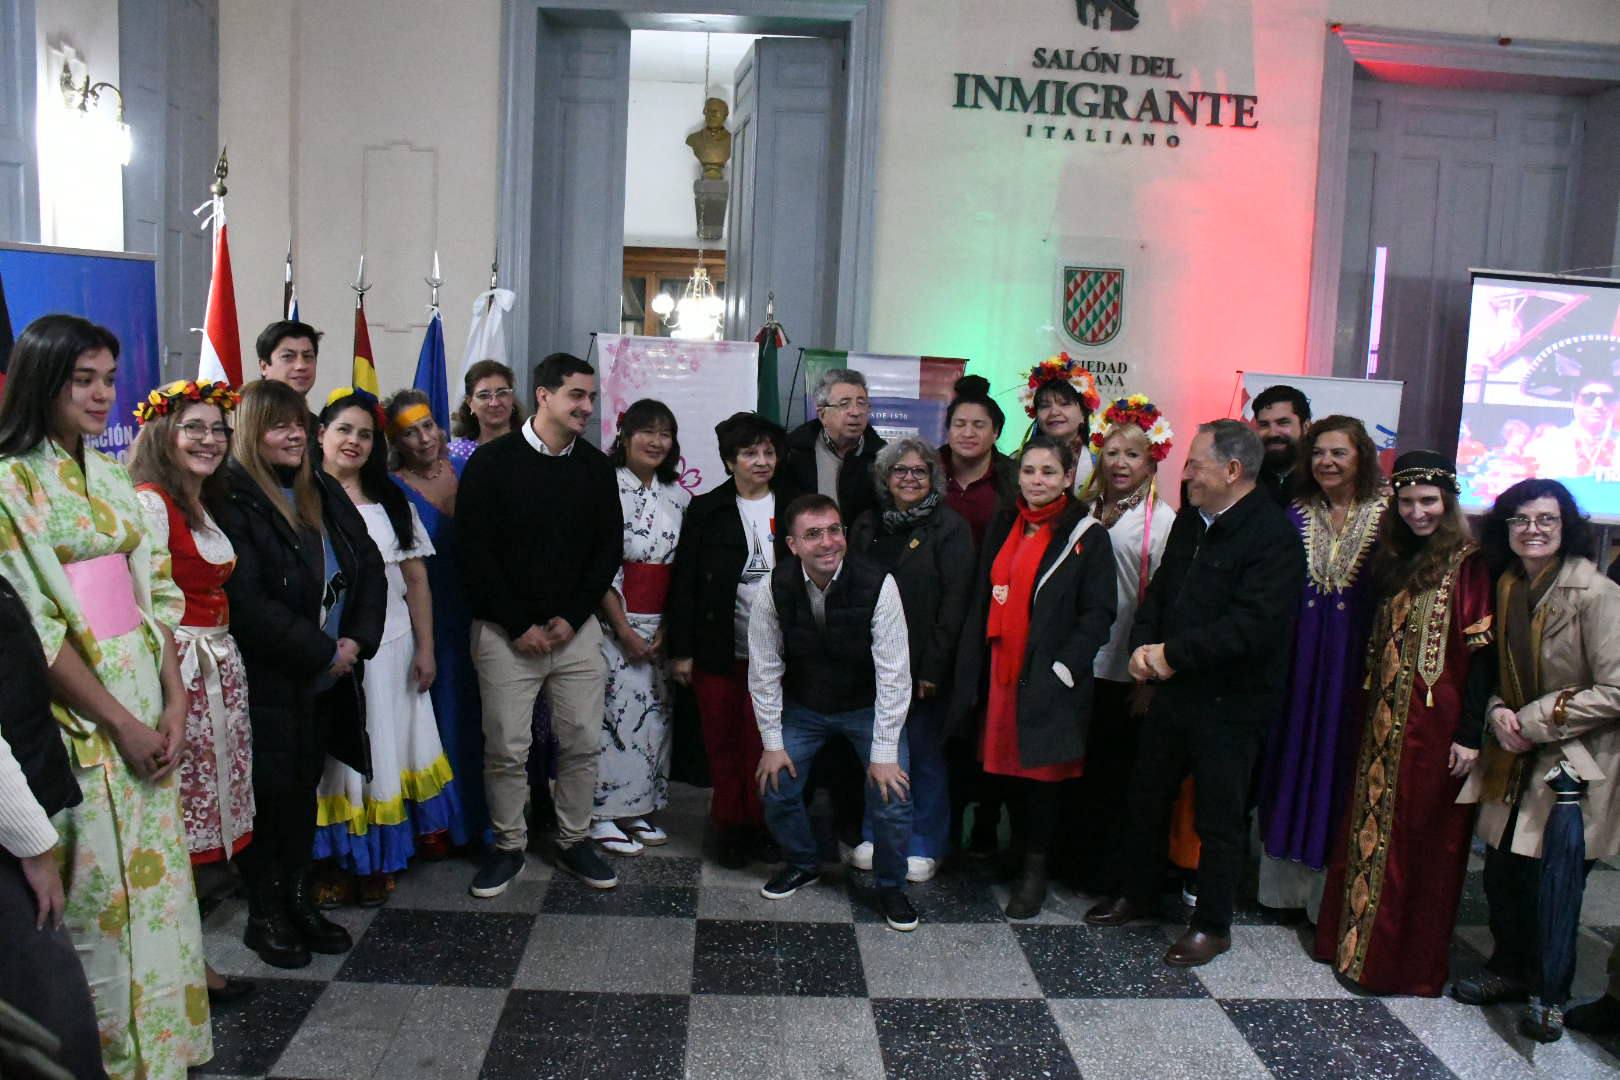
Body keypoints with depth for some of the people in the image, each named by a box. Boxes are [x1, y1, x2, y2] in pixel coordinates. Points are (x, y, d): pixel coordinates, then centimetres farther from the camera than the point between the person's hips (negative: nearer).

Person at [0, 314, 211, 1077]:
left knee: (155, 871, 13)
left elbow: (154, 594, 9)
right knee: (98, 887, 4)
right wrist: (120, 722, -13)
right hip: (78, 716, -6)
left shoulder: (110, 478, 10)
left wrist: (174, 700, -2)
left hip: (146, 703, 6)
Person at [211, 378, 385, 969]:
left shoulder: (324, 492, 9)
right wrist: (321, 652, -15)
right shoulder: (231, 500, -12)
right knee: (272, 796, 4)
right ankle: (265, 915, 20)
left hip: (327, 678, 6)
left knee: (305, 793, 14)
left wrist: (357, 639, -5)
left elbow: (369, 566, 9)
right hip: (269, 682, -6)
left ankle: (300, 901, 28)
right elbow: (246, 600, -19)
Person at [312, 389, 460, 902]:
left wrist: (425, 648, 3)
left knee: (384, 751, 10)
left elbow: (416, 580, 8)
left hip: (389, 648, 3)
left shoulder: (392, 502, 10)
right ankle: (332, 859, 18)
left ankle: (375, 862, 23)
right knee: (334, 755, 5)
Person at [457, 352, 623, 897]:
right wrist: (519, 625, -11)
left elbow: (609, 546, 5)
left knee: (582, 743, 7)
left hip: (577, 630, 3)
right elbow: (474, 551, -8)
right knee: (507, 748, 3)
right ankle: (508, 846, 22)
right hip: (506, 632, -3)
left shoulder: (595, 465, 6)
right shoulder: (492, 462, -5)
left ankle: (574, 841, 24)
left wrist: (572, 618, -6)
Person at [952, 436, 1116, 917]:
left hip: (1049, 680, -5)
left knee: (1041, 770, 3)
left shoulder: (1087, 535, -6)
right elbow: (982, 602, 12)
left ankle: (1036, 869, 17)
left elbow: (1098, 613, -8)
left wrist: (1062, 668, -16)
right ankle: (1020, 852, 29)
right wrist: (972, 670, 7)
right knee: (1009, 768, 11)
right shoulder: (1002, 526, 9)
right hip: (1001, 673, 5)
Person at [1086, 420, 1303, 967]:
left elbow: (1253, 625, -25)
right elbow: (1160, 590, 14)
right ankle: (1136, 895, 38)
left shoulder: (1273, 536, -17)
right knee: (1146, 798, 18)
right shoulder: (1190, 521, 9)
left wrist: (1173, 654, -21)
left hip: (1229, 702, -7)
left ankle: (1212, 925, 25)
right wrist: (1143, 645, -4)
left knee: (1219, 819, 7)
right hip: (1172, 691, 8)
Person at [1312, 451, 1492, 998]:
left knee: (1423, 840, 3)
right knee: (1370, 829, 12)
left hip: (1435, 723, -6)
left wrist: (1469, 734, -17)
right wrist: (1369, 714, 8)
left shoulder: (1468, 565, -9)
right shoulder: (1393, 561, 11)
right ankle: (1356, 941, 25)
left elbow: (1480, 653, -13)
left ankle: (1410, 962, 15)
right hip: (1384, 722, 7)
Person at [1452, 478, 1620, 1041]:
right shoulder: (1508, 588, 5)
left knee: (1550, 884, 0)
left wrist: (1534, 721, -15)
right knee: (1501, 874, 9)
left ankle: (1549, 994, 22)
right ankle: (1509, 969, 31)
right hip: (1516, 758, 6)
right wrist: (1497, 711, -4)